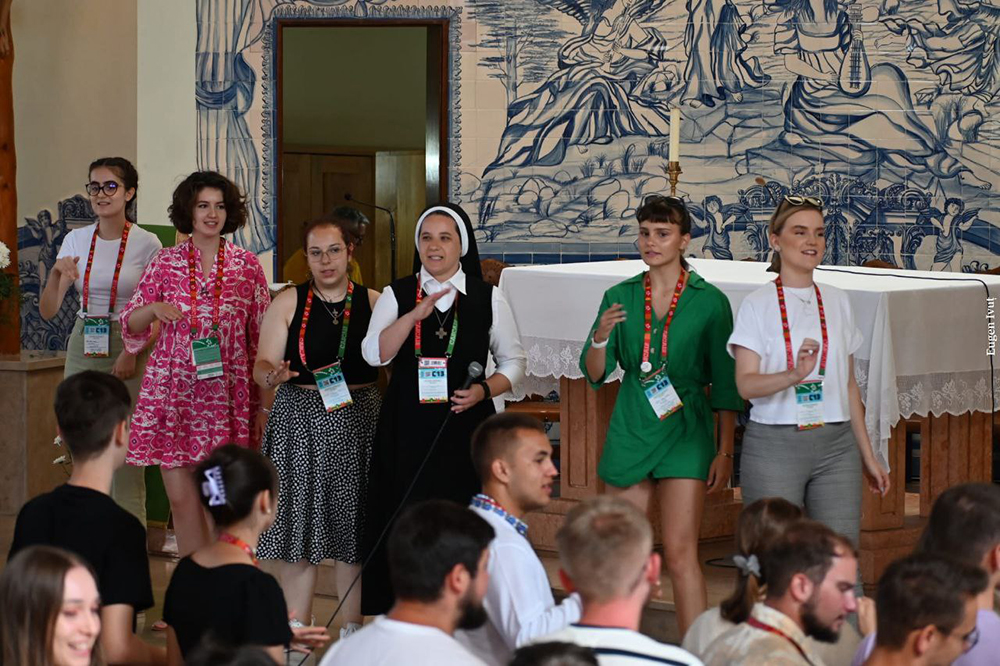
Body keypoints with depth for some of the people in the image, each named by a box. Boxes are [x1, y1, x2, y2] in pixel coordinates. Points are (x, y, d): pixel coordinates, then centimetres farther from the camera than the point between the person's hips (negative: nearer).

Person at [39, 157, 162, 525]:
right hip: (83, 347, 4)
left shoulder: (146, 244, -5)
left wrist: (131, 353, -15)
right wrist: (56, 273, -16)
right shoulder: (76, 240, 5)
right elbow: (47, 311, 2)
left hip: (129, 347, -4)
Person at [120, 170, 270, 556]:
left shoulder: (247, 266, 4)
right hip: (173, 392, 0)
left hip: (227, 394, 0)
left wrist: (263, 403, 3)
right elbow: (130, 325, 8)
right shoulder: (166, 263, 4)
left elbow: (262, 339, 6)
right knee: (181, 498, -1)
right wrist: (154, 308, -14)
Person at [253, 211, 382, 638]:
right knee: (299, 523, -1)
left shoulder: (373, 302, 5)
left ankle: (352, 629, 16)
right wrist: (272, 375, -22)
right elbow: (263, 364, 0)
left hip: (360, 422, 1)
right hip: (300, 421, -1)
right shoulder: (288, 303, 3)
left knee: (354, 526, 4)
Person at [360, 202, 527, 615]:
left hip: (465, 426, 0)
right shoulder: (397, 295, 7)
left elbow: (513, 361, 12)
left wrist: (484, 391, -7)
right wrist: (415, 314, -18)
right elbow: (374, 354, -7)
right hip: (407, 428, 0)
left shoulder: (487, 298, 7)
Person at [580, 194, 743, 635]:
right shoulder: (619, 297, 7)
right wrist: (601, 338, -13)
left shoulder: (709, 301, -1)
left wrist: (724, 451, -4)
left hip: (685, 432, -3)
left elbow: (725, 385, 1)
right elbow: (594, 375, 7)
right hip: (630, 430, 3)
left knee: (680, 553, -10)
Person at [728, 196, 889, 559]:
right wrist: (793, 376, -29)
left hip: (836, 446, 4)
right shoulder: (757, 304, 0)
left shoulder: (837, 302, 13)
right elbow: (746, 384, -10)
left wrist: (867, 455, 18)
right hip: (774, 446, -3)